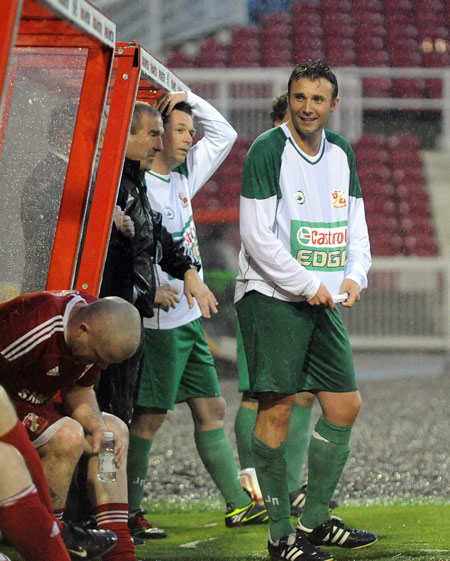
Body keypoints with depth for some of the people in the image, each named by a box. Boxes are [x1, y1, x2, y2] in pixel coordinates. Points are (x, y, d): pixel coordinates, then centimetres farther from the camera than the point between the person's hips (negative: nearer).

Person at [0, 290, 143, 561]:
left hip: (35, 402, 10)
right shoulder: (38, 327, -34)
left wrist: (98, 427, -10)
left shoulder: (101, 331, -4)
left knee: (116, 430, 8)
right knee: (68, 436, -29)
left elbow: (78, 390, 7)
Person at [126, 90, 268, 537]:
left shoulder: (182, 178, 13)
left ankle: (238, 504, 15)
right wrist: (190, 281, -27)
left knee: (211, 408, 10)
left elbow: (223, 136, 23)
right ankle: (126, 512, -2)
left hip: (188, 319, 9)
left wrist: (190, 99, 9)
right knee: (150, 415, -7)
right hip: (161, 319, -9)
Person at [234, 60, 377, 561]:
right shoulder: (267, 151, -9)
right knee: (276, 408, -9)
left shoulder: (341, 154, 12)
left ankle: (315, 520, 19)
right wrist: (306, 285, -14)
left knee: (344, 406, 7)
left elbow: (355, 225, 17)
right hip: (270, 296, -7)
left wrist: (355, 275, -1)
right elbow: (257, 236, -14)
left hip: (322, 301, 7)